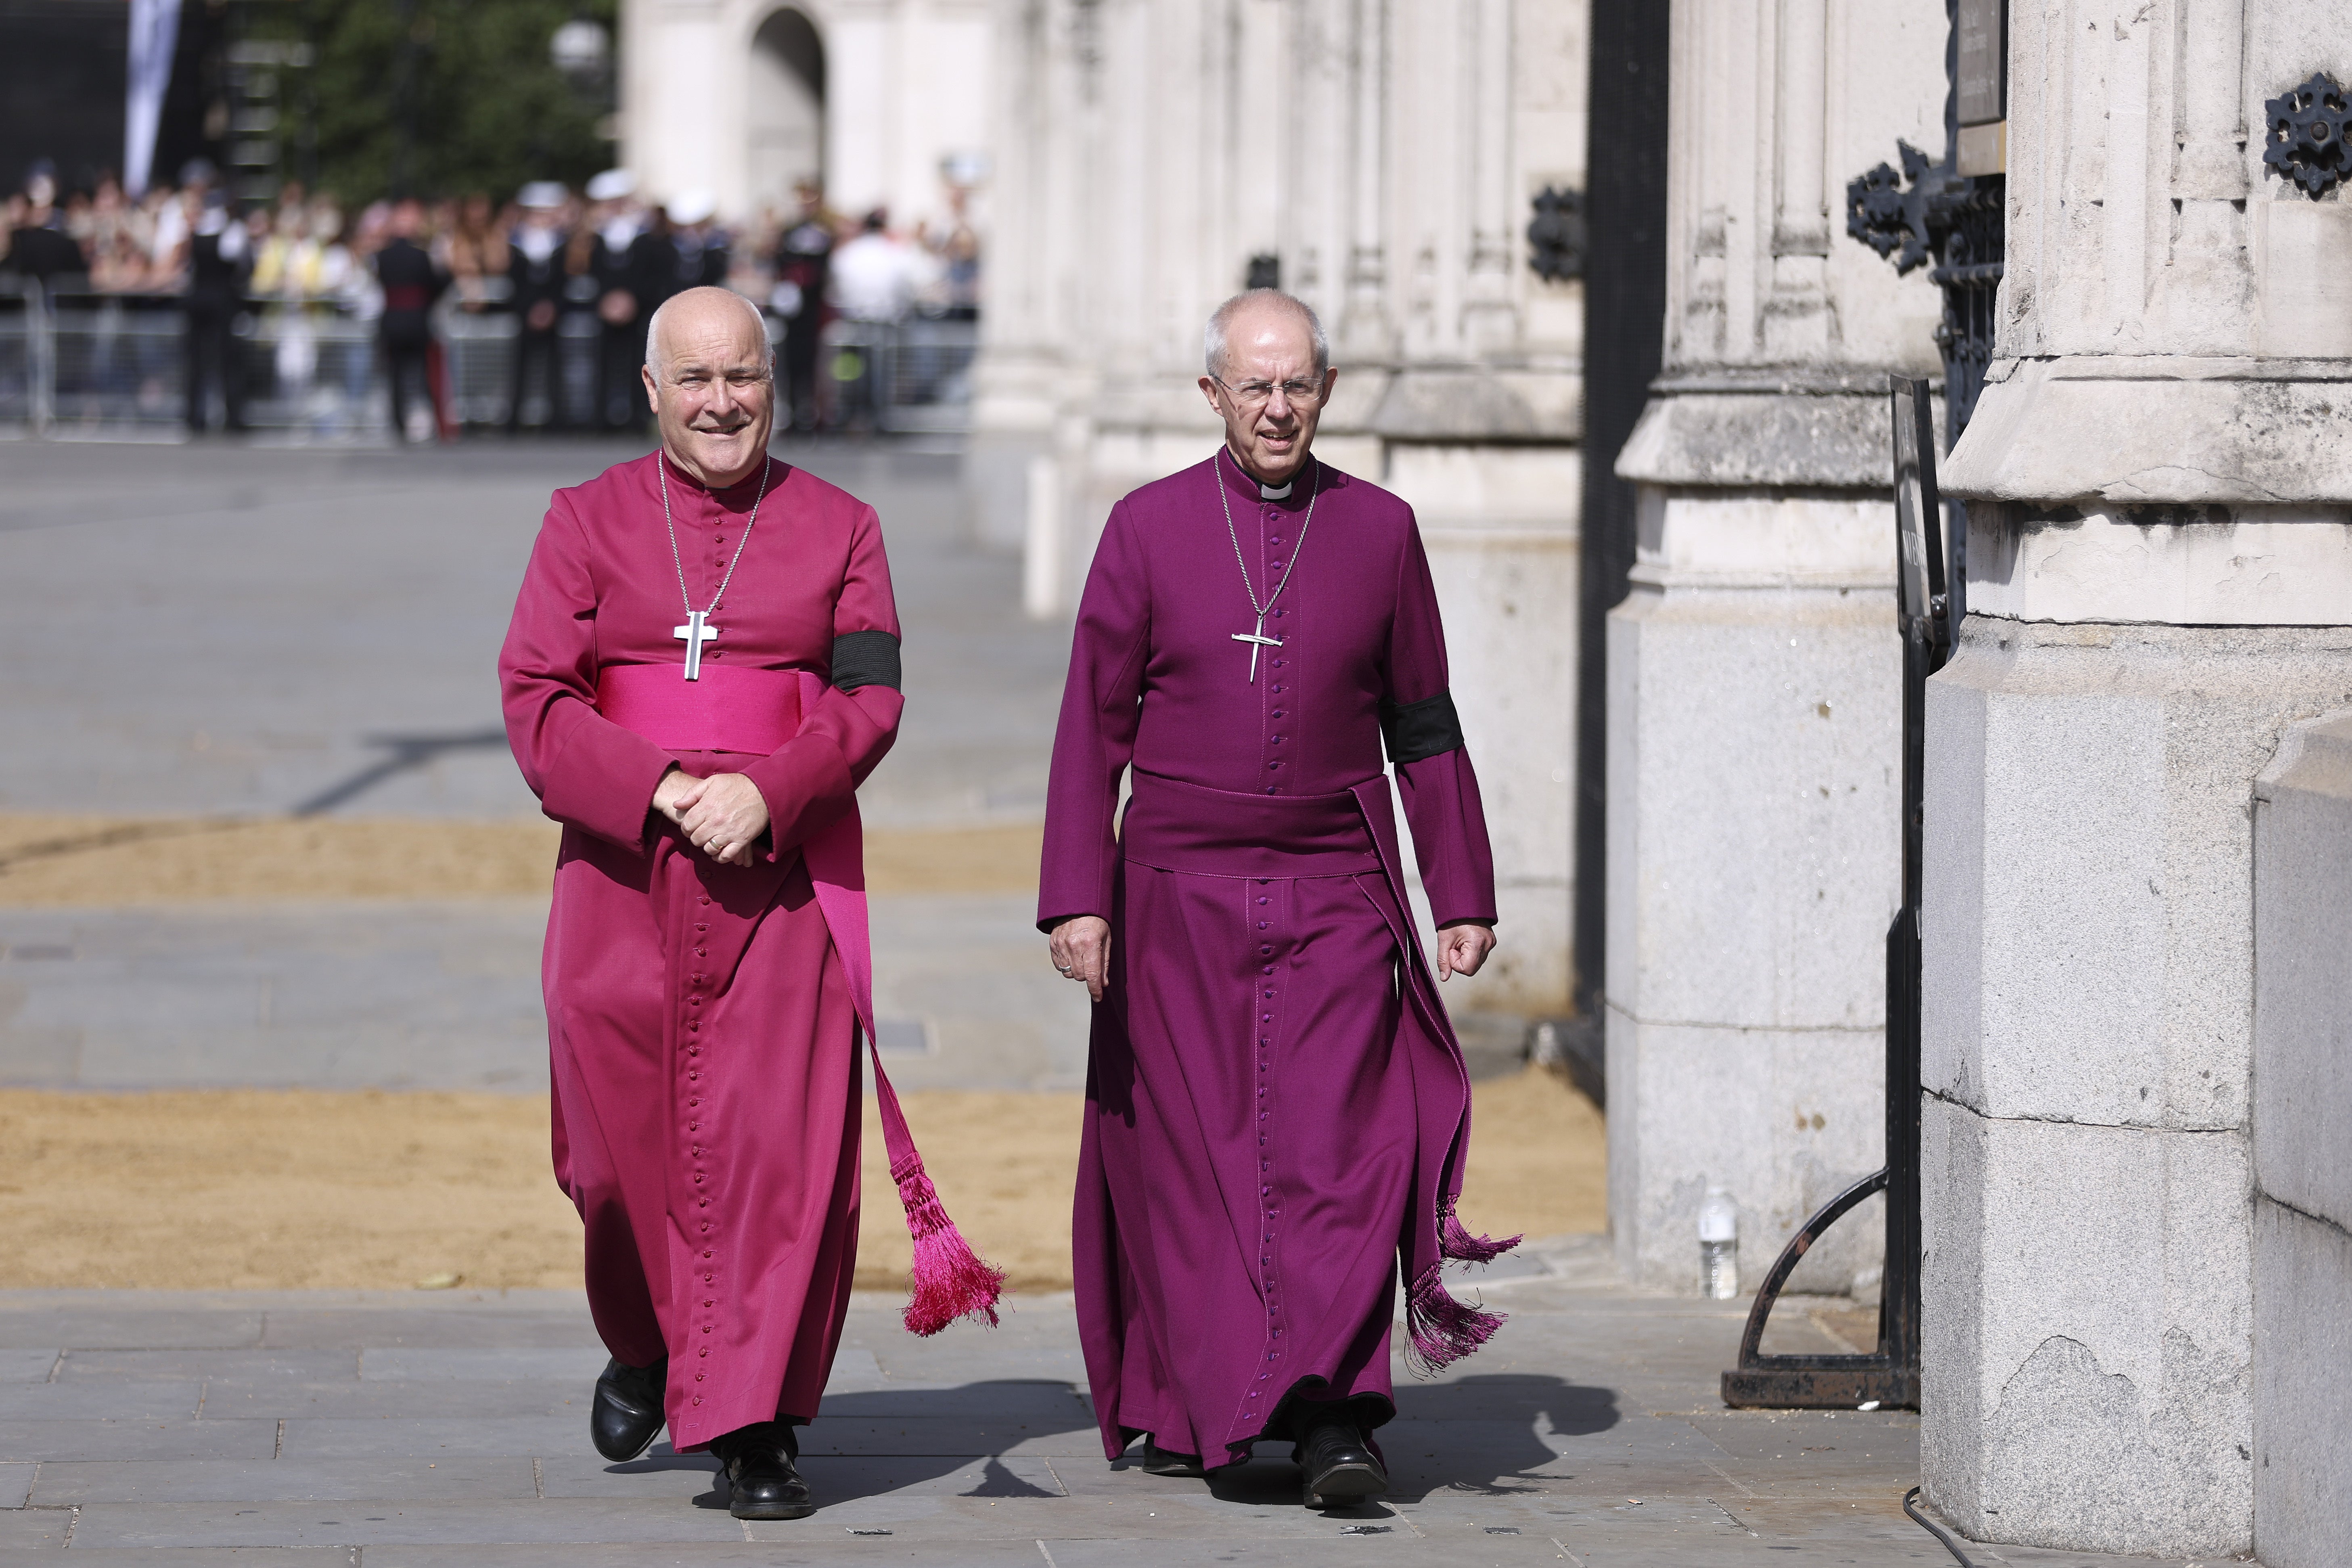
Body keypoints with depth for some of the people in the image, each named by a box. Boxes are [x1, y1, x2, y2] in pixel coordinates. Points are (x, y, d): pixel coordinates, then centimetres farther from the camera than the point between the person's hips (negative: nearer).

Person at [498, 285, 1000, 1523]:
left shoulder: (837, 528, 8)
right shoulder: (590, 521, 8)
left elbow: (871, 701, 0)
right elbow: (535, 698, 0)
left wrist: (767, 792, -16)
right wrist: (653, 789, -14)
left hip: (784, 872, -1)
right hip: (620, 868, 1)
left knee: (774, 1147, -6)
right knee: (622, 1137, 4)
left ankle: (751, 1430, -1)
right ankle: (644, 1346, 33)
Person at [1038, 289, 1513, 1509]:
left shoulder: (1379, 530, 5)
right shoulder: (1148, 528, 2)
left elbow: (1424, 727, 10)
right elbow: (1094, 726, 2)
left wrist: (1462, 896, 8)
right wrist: (1076, 895, -6)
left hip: (1336, 894, 0)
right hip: (1180, 894, 0)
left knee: (1339, 1151, -11)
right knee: (1188, 1154, 4)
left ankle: (1331, 1419, -16)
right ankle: (1180, 1404, 17)